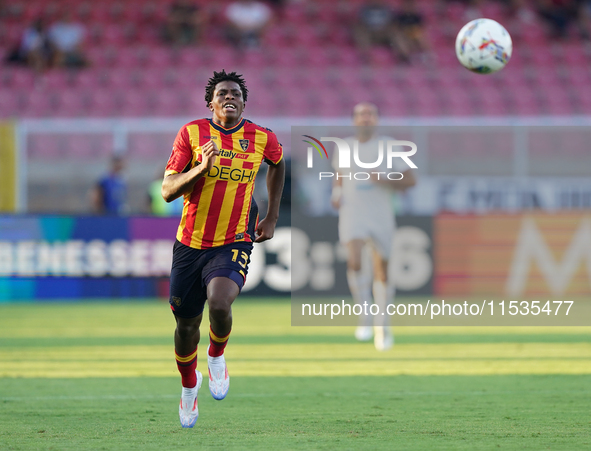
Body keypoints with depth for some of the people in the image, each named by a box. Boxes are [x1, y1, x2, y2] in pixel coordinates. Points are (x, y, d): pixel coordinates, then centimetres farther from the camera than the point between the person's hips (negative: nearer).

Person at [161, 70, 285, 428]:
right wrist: (201, 168, -25)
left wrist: (271, 218, 20)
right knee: (187, 324, 11)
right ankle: (189, 384, 42)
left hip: (235, 243, -1)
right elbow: (167, 191, -9)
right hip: (190, 243, 1)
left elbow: (278, 164, 23)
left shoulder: (263, 139, -2)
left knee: (219, 303, -29)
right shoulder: (192, 133, -6)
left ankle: (217, 357, 5)